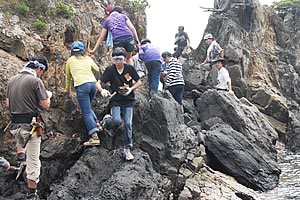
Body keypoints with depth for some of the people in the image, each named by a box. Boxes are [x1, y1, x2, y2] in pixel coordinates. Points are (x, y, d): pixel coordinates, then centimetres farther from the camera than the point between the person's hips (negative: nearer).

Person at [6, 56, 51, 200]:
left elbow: (8, 104, 13)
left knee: (20, 136, 42)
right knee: (33, 160, 4)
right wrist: (48, 96, 8)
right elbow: (45, 105, -12)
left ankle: (20, 153, 21)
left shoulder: (12, 80, 7)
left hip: (14, 125, 6)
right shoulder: (36, 81, -12)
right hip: (31, 125, -5)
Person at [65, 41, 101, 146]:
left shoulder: (70, 60, 14)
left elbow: (68, 76, 23)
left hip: (81, 86, -4)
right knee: (87, 107, 26)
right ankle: (96, 123, 8)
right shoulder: (88, 58, 18)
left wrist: (67, 89, 37)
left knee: (87, 112, -6)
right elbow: (97, 69, 29)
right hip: (93, 83, 4)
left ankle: (94, 137, -13)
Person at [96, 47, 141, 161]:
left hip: (128, 101, 1)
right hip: (115, 101, -1)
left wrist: (131, 89, -12)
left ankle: (127, 149, 6)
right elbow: (99, 83, -2)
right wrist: (102, 90, -24)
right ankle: (106, 121, 11)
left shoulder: (130, 68, -4)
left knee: (128, 124, -9)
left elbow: (138, 82, 7)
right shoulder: (110, 70, -5)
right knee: (117, 121, -25)